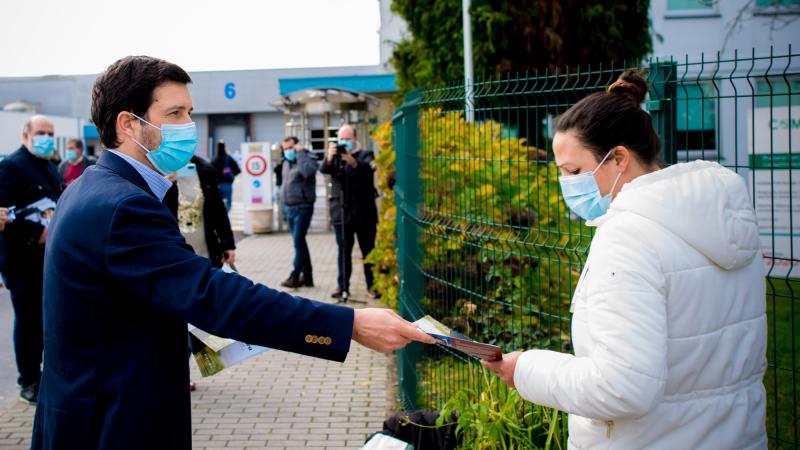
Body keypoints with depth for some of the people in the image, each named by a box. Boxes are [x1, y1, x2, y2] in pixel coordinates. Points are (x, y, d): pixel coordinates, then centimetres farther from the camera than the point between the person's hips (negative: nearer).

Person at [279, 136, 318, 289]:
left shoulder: (307, 159, -9)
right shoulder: (286, 162, 15)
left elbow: (308, 171, -32)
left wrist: (300, 152, -22)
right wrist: (282, 196, 17)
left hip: (302, 208, -8)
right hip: (289, 208, 8)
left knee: (298, 242, -10)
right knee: (299, 242, 11)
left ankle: (295, 277, -5)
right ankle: (307, 276, 17)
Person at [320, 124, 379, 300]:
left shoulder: (365, 155, 5)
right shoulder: (335, 157, 12)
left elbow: (369, 167, -17)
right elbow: (324, 169, -9)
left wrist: (353, 162, -37)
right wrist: (329, 157, -30)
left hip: (364, 213, -2)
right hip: (341, 213, 2)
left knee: (368, 250, 3)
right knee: (343, 252, 6)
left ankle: (371, 285, 10)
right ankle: (343, 286, 11)